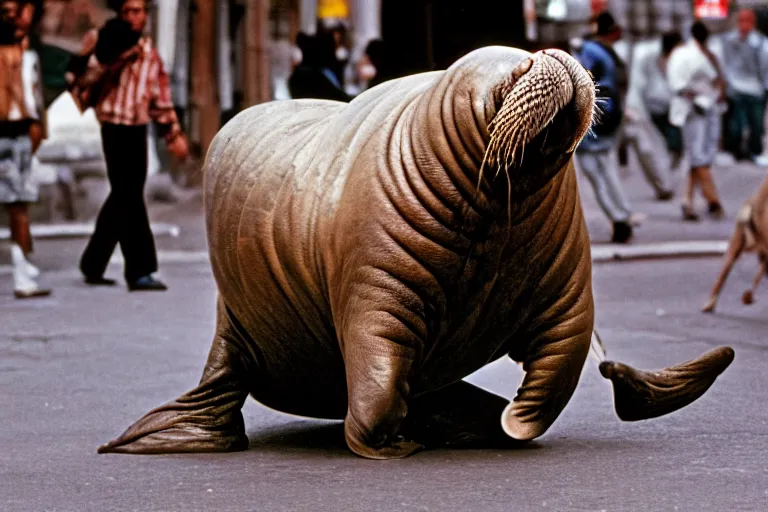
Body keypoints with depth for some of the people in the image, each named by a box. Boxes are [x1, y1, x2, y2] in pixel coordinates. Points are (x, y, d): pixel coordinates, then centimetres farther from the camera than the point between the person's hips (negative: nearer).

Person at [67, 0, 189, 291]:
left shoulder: (149, 52, 13)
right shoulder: (104, 44, -4)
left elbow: (160, 97, 19)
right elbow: (82, 83, -8)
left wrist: (174, 134, 17)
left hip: (138, 129, 7)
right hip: (115, 128, -7)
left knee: (123, 197, 10)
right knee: (128, 198, -11)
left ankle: (93, 266, 21)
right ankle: (139, 271, -11)